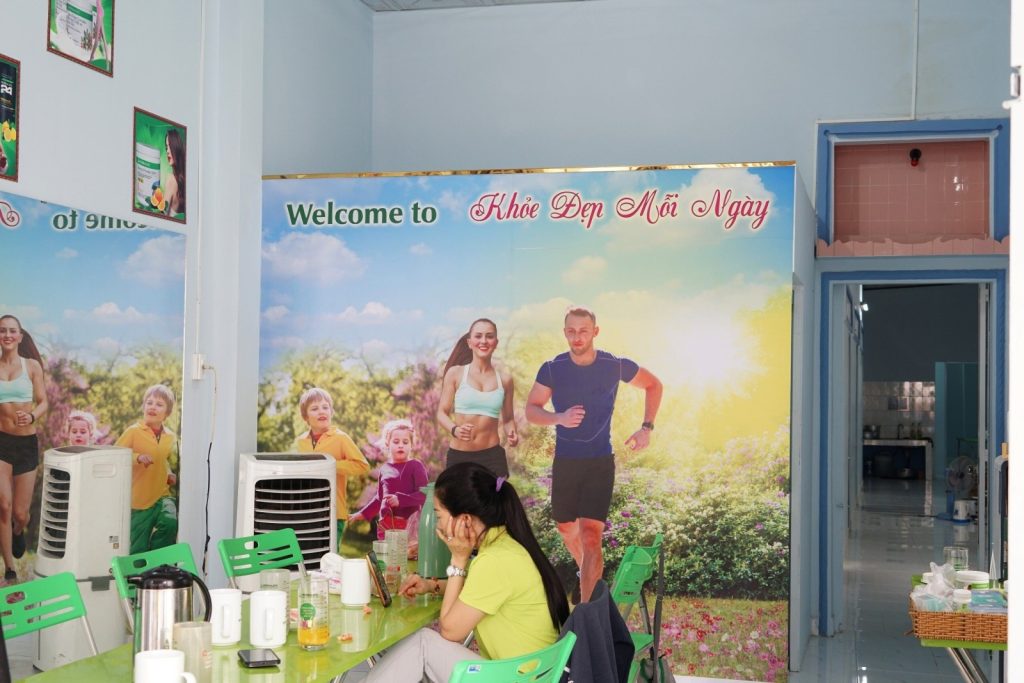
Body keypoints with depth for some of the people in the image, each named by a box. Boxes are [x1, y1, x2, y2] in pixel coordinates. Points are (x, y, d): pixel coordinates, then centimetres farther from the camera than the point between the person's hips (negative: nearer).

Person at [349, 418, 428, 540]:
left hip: (408, 523, -5)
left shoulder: (415, 466, -3)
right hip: (385, 523, 5)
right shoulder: (385, 468, 12)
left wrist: (400, 499, -21)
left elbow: (423, 494, -11)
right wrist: (362, 514, 24)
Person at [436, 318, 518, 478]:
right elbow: (442, 412, 0)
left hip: (492, 456, 1)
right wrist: (455, 430, -21)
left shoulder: (504, 378, 6)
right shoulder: (455, 373, 0)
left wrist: (511, 433, -8)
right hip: (459, 456, -1)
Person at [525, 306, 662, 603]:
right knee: (566, 528, 18)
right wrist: (559, 418, -23)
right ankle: (590, 573, 48)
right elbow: (531, 410, -3)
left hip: (601, 462, -2)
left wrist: (647, 428, 0)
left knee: (590, 532, -14)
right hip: (564, 461, 3)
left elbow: (653, 385, 8)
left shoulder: (615, 366, -9)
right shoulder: (552, 369, -8)